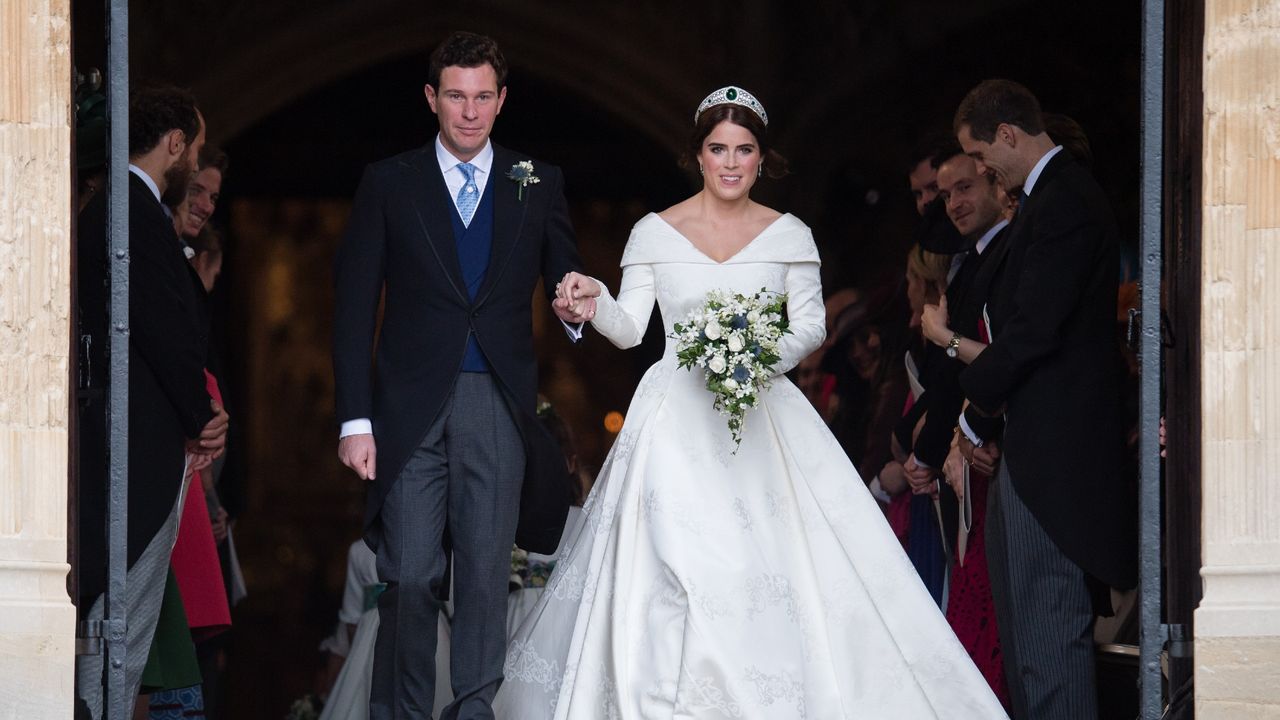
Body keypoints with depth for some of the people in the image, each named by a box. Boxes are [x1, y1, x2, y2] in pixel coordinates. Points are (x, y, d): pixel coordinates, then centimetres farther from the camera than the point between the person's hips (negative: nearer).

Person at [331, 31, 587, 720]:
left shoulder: (538, 185, 10)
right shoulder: (388, 183, 6)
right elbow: (353, 307, 4)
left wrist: (575, 307, -12)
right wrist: (355, 419, -4)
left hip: (500, 406, 1)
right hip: (411, 408, -1)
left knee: (486, 577, 1)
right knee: (411, 577, -4)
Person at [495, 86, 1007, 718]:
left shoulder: (789, 235, 6)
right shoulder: (655, 233, 4)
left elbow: (811, 322, 5)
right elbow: (629, 328, 3)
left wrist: (770, 353, -14)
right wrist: (594, 301, -18)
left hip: (762, 417, 1)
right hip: (677, 420, 0)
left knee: (770, 564, -9)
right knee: (672, 566, -11)